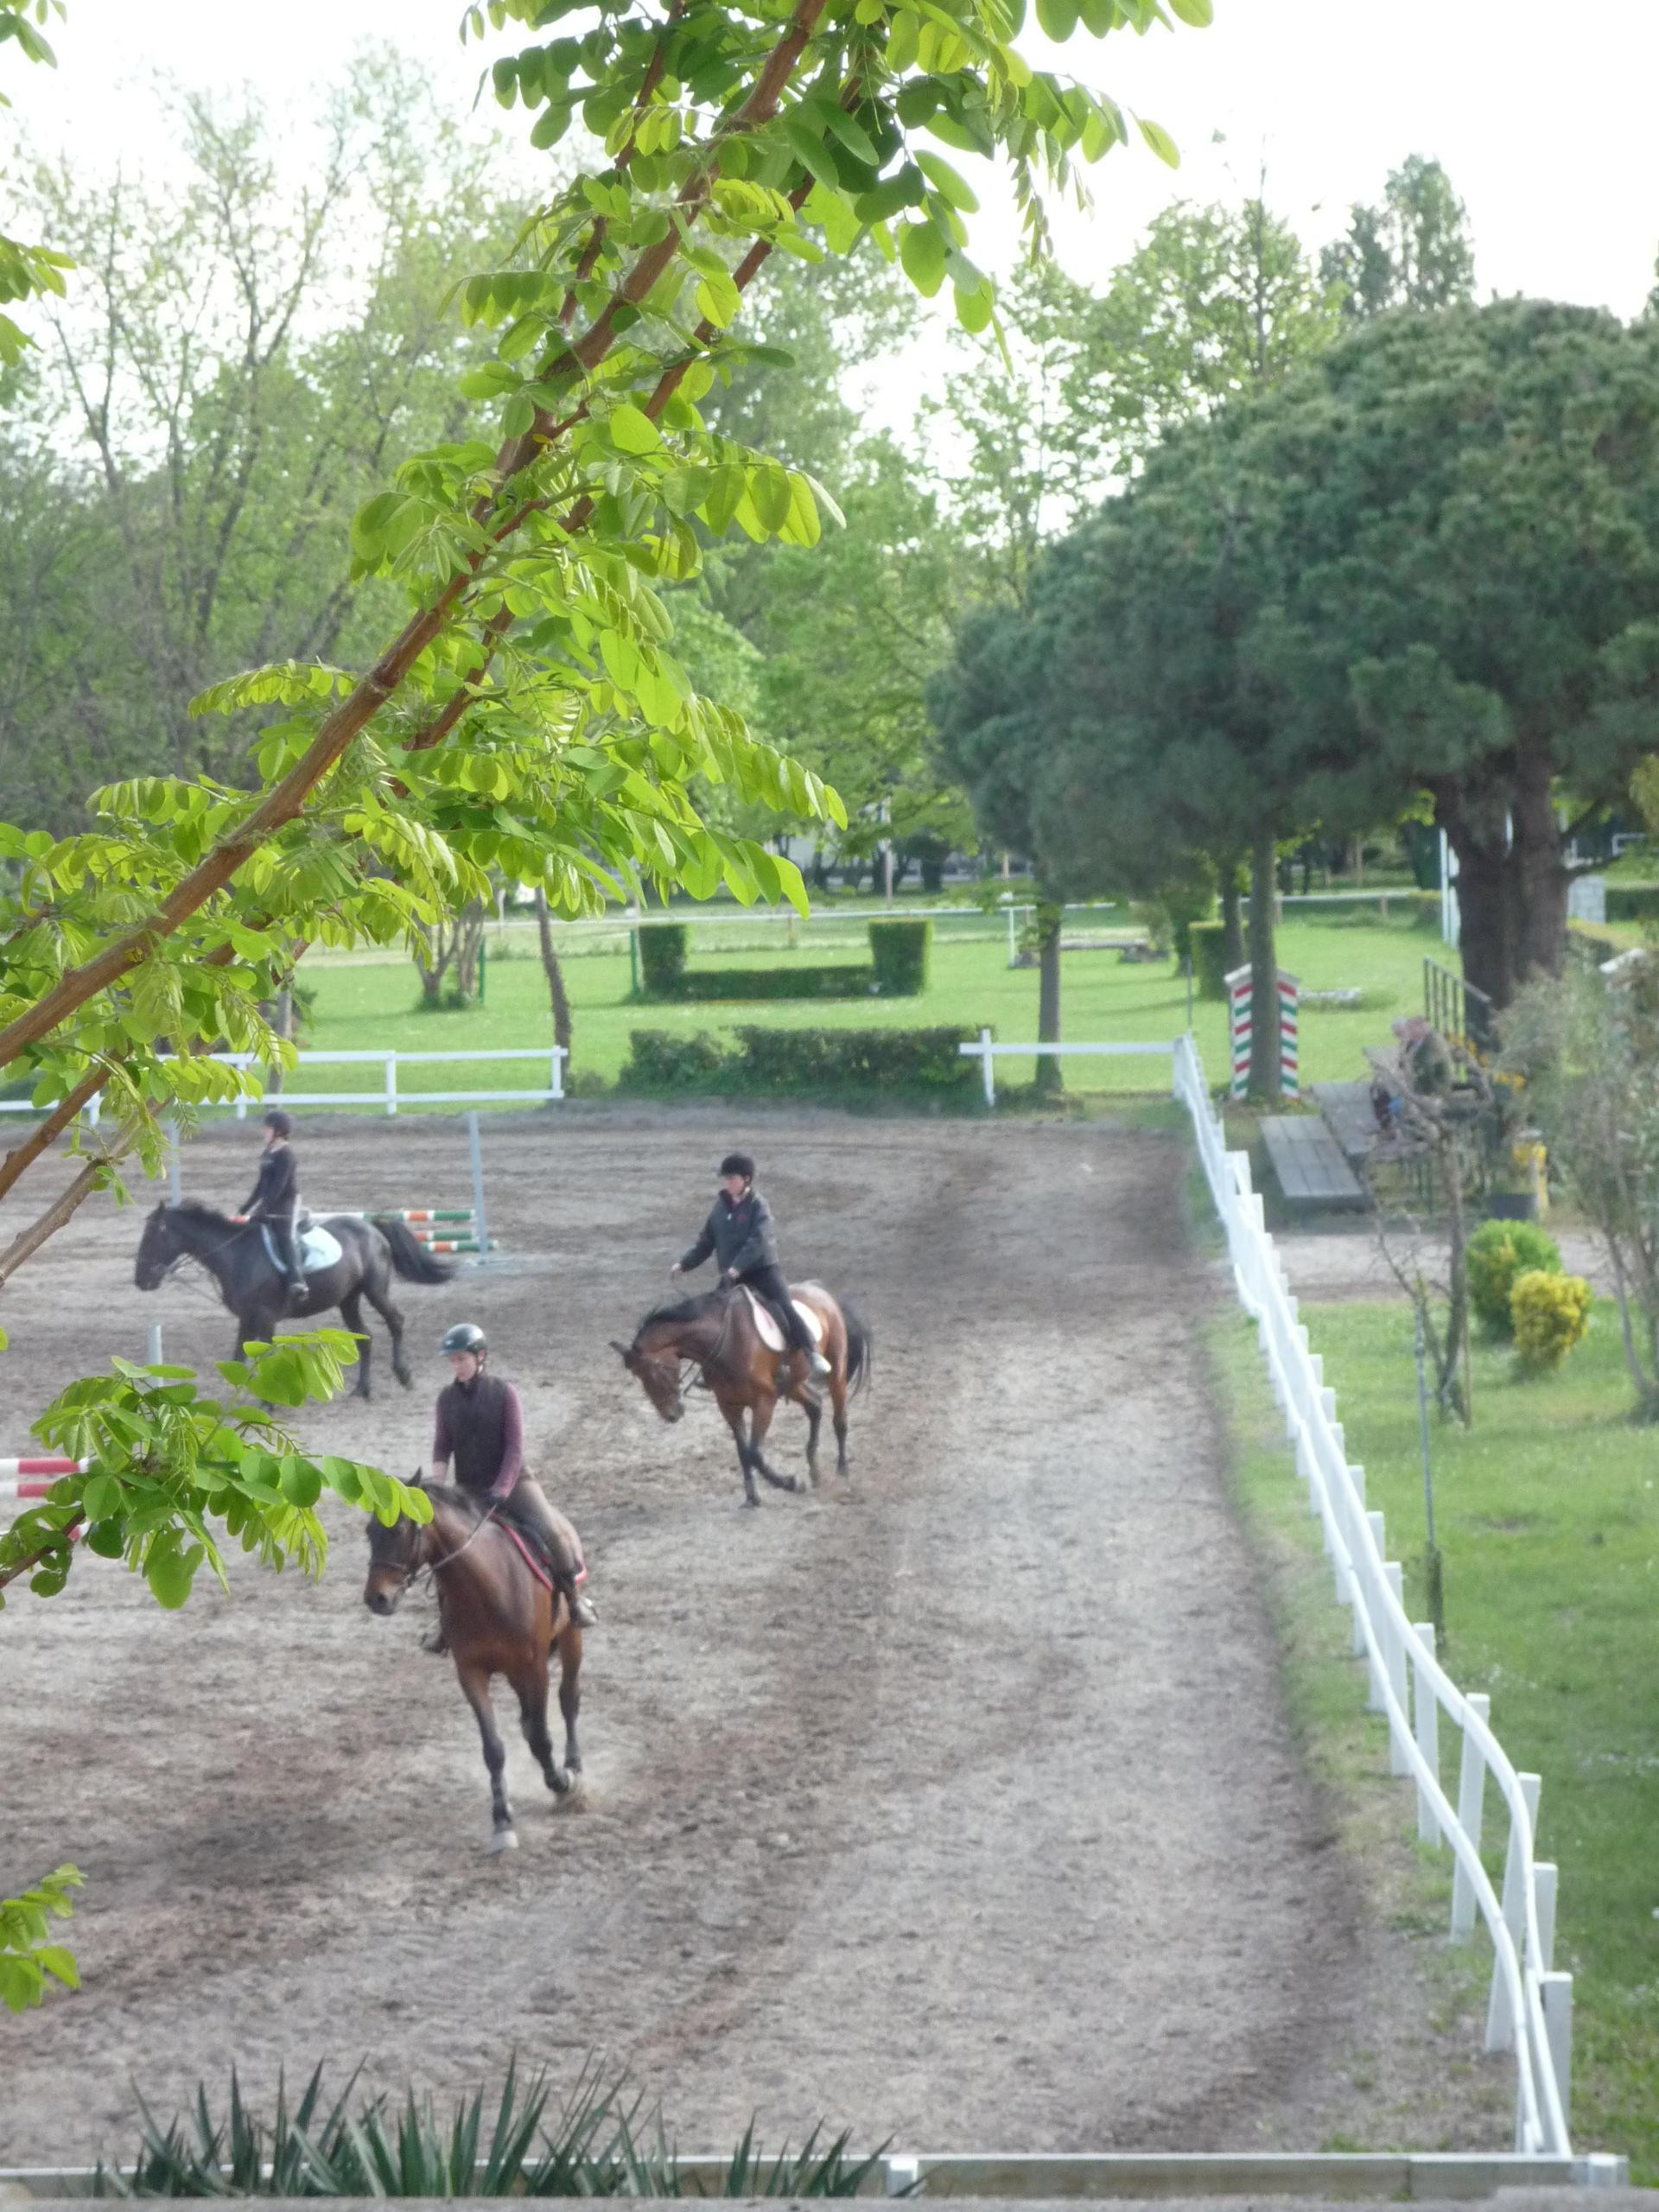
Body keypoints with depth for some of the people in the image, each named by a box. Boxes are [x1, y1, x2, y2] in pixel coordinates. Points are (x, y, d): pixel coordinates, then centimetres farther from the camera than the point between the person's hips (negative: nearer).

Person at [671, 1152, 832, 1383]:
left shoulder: (758, 1206, -9)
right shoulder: (720, 1206, 8)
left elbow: (758, 1242, -22)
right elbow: (706, 1242, 13)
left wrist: (737, 1268, -33)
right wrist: (684, 1263, 0)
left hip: (763, 1270, -6)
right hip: (730, 1276, 6)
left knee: (785, 1309, -21)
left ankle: (813, 1357, -24)